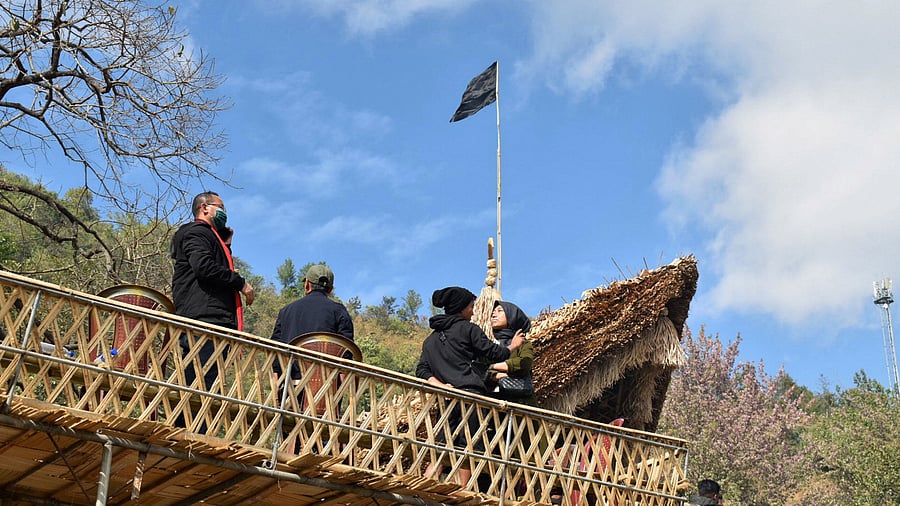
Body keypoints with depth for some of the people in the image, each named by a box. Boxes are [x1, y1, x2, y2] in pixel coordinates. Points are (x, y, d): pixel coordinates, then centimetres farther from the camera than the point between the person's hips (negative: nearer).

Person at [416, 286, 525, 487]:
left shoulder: (431, 339, 21)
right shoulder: (468, 328, 3)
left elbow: (422, 370, 11)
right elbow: (494, 353, 3)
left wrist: (441, 385, -1)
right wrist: (513, 345, 21)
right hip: (470, 394, -6)